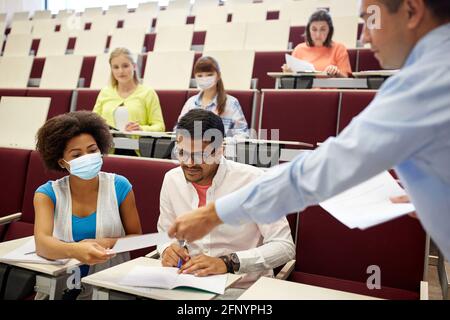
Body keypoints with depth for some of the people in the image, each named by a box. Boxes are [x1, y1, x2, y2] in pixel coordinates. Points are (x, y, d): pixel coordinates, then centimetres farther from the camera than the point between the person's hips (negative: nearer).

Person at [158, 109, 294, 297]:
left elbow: (284, 246, -16)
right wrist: (168, 249, -10)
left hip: (245, 288, -3)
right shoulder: (171, 179, -1)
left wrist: (227, 263, -27)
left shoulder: (253, 180, -16)